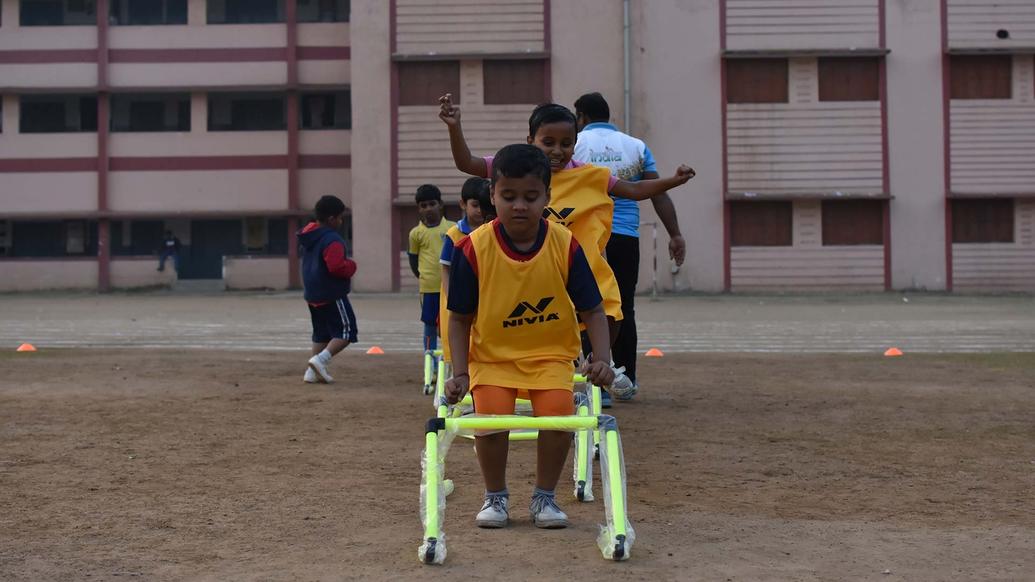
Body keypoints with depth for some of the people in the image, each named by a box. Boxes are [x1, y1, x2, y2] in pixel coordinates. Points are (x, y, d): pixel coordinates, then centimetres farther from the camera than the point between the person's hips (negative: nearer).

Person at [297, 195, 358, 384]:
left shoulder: (308, 235, 11)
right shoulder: (332, 240, -19)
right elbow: (336, 267, -29)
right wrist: (351, 266, -9)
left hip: (313, 295, 9)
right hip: (332, 296, -9)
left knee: (321, 334, 18)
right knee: (346, 332, -2)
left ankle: (313, 372, 14)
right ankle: (320, 360, -17)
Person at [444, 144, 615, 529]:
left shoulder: (565, 246, -9)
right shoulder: (474, 249, -11)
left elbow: (592, 310, -1)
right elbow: (460, 319, -2)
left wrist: (602, 359, -15)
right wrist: (460, 373, -9)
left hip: (550, 355, 1)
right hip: (492, 355, 0)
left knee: (558, 414, -23)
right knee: (491, 418, -24)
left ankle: (545, 496, 3)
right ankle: (495, 496, 4)